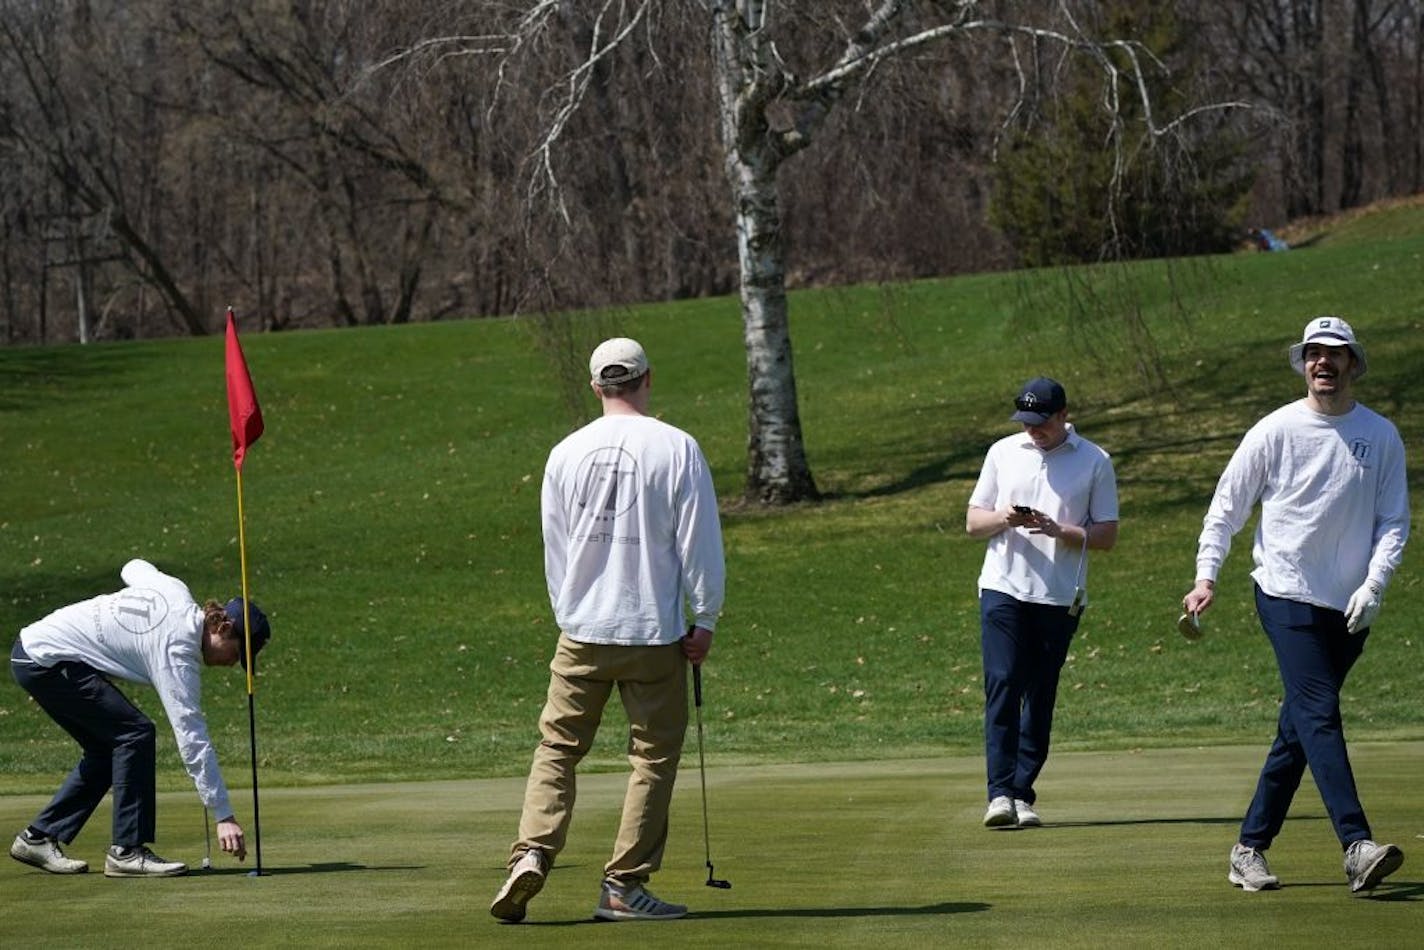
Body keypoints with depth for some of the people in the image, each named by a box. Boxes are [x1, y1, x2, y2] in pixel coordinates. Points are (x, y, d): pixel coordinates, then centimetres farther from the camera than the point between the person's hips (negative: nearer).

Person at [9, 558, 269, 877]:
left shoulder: (174, 589, 4)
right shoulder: (177, 655, -19)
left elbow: (133, 568, 28)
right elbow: (191, 738, -23)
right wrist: (224, 816, -24)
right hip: (46, 661, -10)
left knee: (107, 748, 13)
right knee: (135, 733, -14)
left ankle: (37, 838, 18)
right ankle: (126, 851, -12)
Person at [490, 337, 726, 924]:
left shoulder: (566, 454, 3)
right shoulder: (676, 449, -6)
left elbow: (555, 550, 11)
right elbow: (699, 543, -4)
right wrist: (704, 620, 4)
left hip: (582, 632, 3)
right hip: (655, 632, -2)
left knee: (557, 747, 8)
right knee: (654, 755, 5)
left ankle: (532, 854, -10)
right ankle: (623, 886, 3)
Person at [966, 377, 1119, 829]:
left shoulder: (1094, 462, 3)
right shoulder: (1003, 453, 10)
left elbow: (1107, 535, 1)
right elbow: (973, 522, 12)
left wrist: (1059, 530, -15)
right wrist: (1003, 518, -10)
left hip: (1059, 599, -1)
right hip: (1003, 589, 1)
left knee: (1041, 698, 3)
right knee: (1002, 688, -11)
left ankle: (1023, 795, 9)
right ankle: (1000, 793, -16)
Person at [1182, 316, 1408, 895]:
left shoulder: (1382, 438, 6)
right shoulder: (1276, 431, 0)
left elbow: (1394, 521, 7)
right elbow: (1227, 505, 4)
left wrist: (1373, 586, -7)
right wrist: (1207, 576, -7)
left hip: (1348, 609, 3)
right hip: (1286, 595, -3)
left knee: (1299, 732, 7)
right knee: (1319, 712, -17)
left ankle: (1250, 849, 16)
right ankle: (1356, 847, -27)